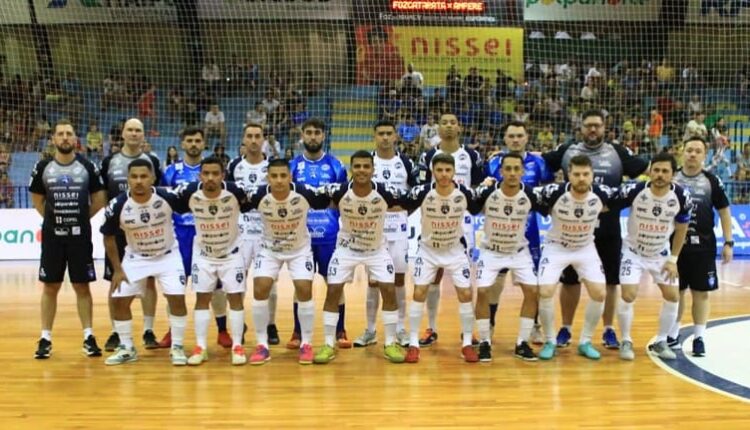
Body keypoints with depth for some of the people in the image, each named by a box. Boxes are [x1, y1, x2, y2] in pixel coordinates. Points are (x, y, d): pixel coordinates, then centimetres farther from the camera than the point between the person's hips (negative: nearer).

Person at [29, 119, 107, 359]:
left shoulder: (88, 167, -1)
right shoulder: (42, 168, 1)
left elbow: (99, 199, 6)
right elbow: (37, 200, 13)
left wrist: (81, 218, 5)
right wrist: (54, 218, 6)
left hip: (80, 235, -1)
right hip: (52, 235, 1)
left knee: (82, 287, 4)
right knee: (50, 287, 5)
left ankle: (88, 337, 11)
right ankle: (45, 338, 13)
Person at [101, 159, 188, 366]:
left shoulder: (168, 197, -24)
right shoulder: (117, 205, -21)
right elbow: (108, 237, -5)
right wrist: (117, 269, -6)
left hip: (168, 255, -1)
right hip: (136, 258, 2)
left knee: (177, 298, -13)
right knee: (119, 300, -2)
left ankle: (177, 347, 5)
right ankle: (127, 349, 16)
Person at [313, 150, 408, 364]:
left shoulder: (385, 192, -24)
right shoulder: (338, 191, -24)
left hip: (377, 249, 0)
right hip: (346, 248, 0)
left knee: (389, 291, -7)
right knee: (333, 291, -6)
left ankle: (391, 343, 9)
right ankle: (329, 344, 7)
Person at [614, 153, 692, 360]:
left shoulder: (682, 197, -19)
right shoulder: (634, 191, -28)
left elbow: (681, 229, -3)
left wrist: (673, 259, -3)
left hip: (661, 253, 3)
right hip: (633, 250, -3)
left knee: (673, 296, 3)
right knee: (628, 295, -13)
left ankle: (660, 342, 22)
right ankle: (626, 341, 8)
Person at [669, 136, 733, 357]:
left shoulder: (712, 181, 0)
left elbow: (724, 211, 4)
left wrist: (728, 242, -1)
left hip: (703, 245, 0)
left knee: (701, 292, 4)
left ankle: (699, 337, 14)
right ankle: (673, 334, 21)